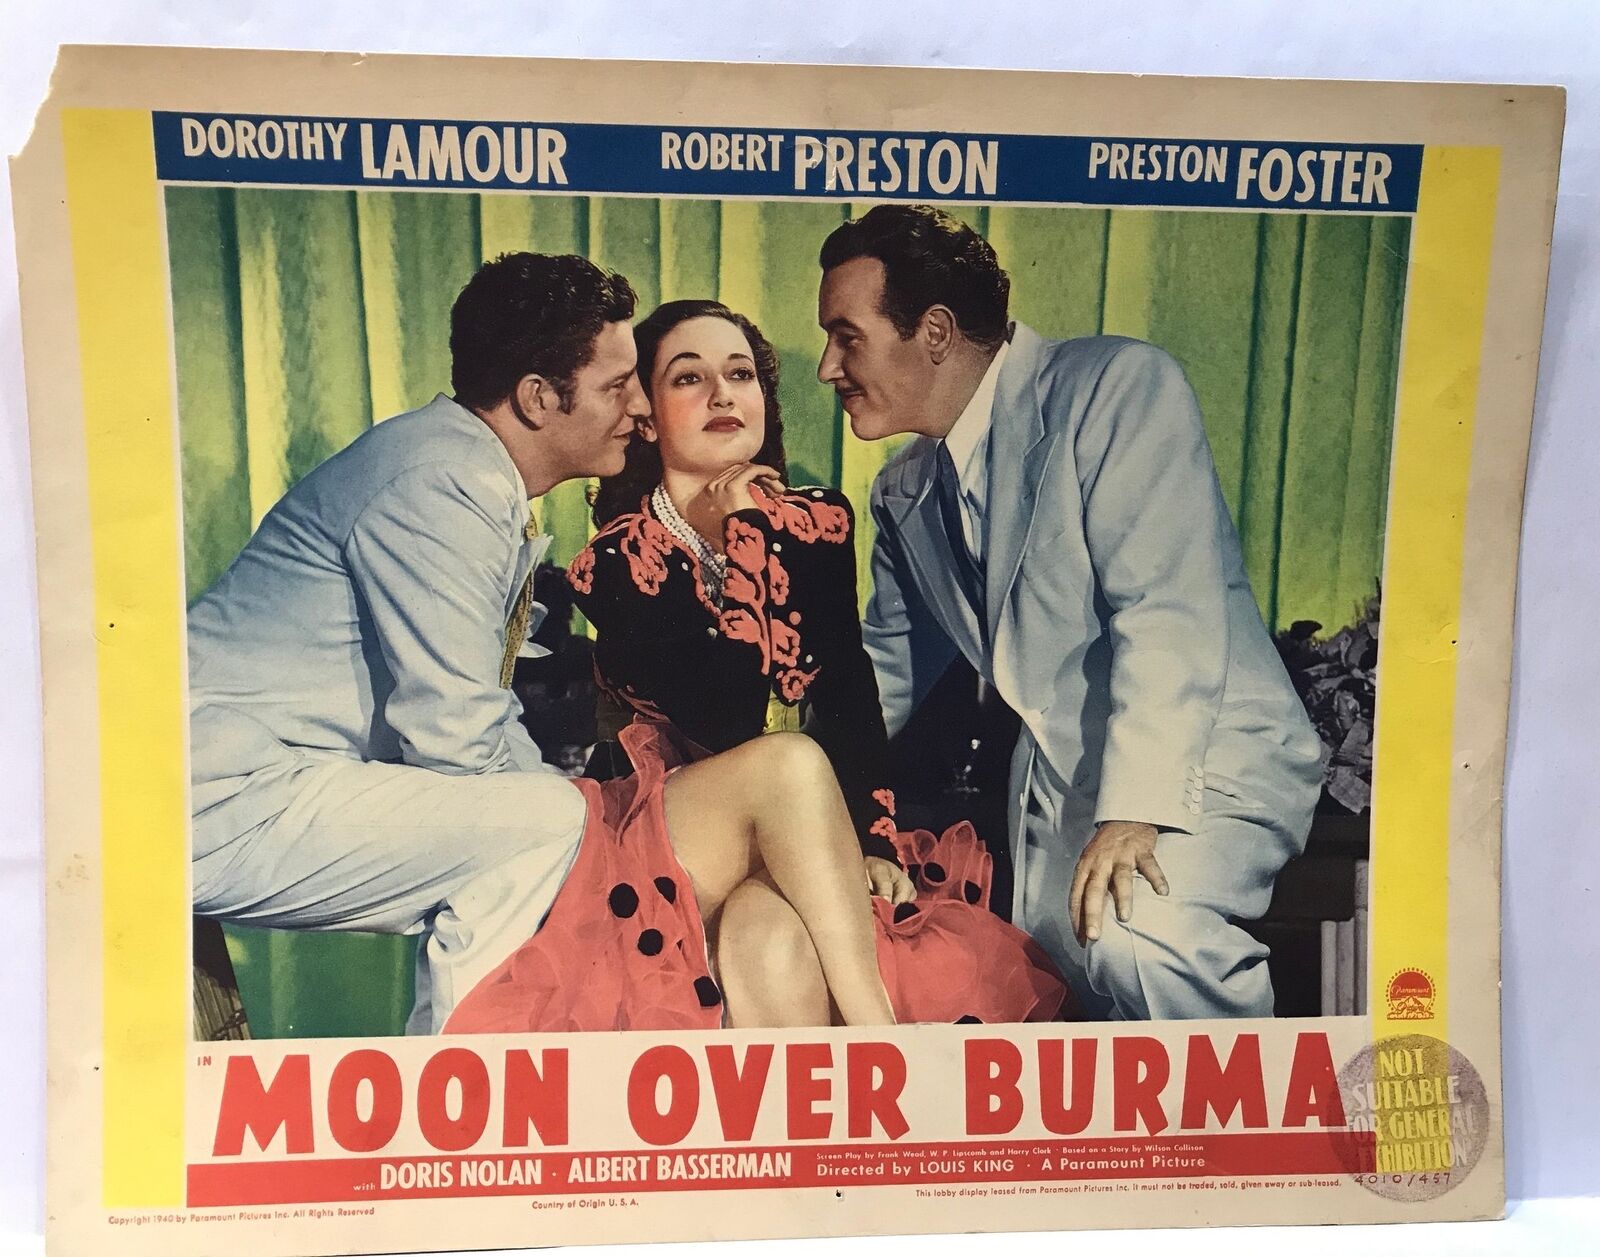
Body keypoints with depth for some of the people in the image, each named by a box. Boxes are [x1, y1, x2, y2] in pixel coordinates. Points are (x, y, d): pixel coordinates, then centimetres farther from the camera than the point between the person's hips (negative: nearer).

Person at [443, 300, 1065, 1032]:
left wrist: (872, 839, -12)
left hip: (815, 828, 2)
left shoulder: (816, 523, 6)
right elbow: (725, 724, -16)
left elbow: (851, 695, 1)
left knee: (772, 936, -30)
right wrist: (741, 534, -12)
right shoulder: (620, 560, -5)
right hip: (683, 829, -1)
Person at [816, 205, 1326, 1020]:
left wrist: (1135, 810, -28)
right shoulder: (904, 493, 11)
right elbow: (887, 668, 20)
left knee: (1131, 933, -30)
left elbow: (1169, 611, -21)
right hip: (1057, 782, 8)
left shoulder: (1117, 387, -12)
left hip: (1205, 766, -7)